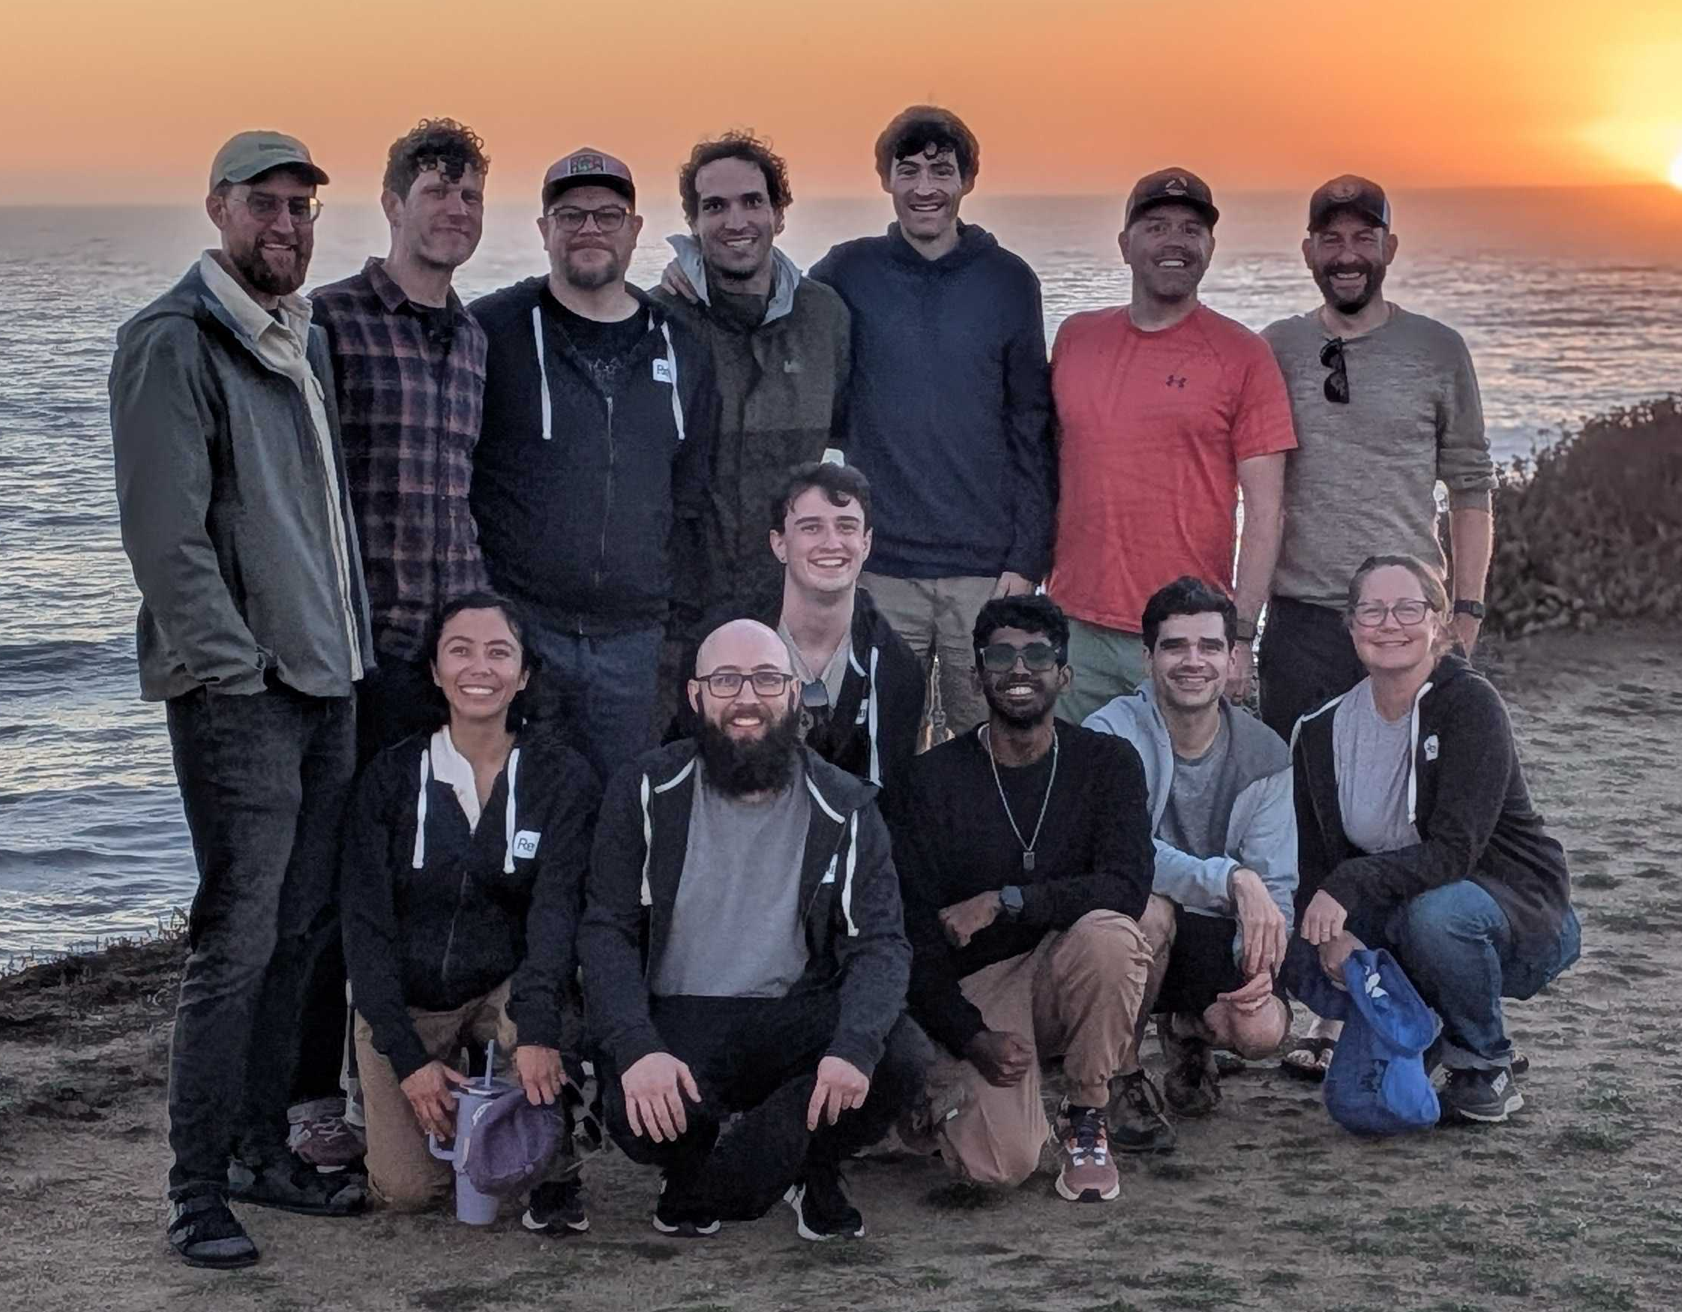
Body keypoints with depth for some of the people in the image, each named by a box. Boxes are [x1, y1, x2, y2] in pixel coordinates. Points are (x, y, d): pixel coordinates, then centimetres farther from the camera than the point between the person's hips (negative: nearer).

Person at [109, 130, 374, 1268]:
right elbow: (167, 533, -16)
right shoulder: (173, 344, -9)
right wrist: (235, 669, -18)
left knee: (300, 930, 12)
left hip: (328, 681, 8)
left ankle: (264, 1151, 23)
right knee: (238, 939, -8)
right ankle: (198, 1190, 0)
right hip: (239, 690, -8)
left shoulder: (308, 341, 17)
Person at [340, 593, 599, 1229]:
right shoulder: (391, 777, -6)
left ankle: (555, 1176, -12)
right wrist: (407, 1057, -16)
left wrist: (536, 1027, -37)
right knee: (407, 1188, -13)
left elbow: (558, 907, -20)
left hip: (506, 986, -1)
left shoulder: (561, 777, -8)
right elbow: (365, 925, -7)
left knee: (547, 1004, -36)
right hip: (405, 998, 1)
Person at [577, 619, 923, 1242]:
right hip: (679, 1023, -1)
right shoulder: (647, 793, 1)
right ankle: (795, 1168, 4)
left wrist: (855, 1046, -28)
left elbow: (881, 944, -5)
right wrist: (636, 1048, -25)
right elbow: (607, 933, -5)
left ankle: (704, 1188, -5)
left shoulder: (844, 809, 3)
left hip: (798, 1021, 1)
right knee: (639, 1113, -33)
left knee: (899, 1055, -28)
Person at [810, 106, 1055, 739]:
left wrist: (1027, 559, -2)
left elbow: (1032, 432, 5)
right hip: (880, 567, 0)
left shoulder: (1009, 282, 4)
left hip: (988, 572, 0)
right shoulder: (847, 273, 3)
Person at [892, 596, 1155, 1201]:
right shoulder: (934, 778, -4)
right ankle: (948, 1090, 14)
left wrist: (1004, 901, -24)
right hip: (975, 993, -1)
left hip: (1069, 979, 1)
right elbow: (913, 931, -6)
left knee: (1109, 933, -34)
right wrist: (971, 1037, -18)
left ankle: (1085, 1118, -10)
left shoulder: (1108, 762, -1)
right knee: (999, 1162, -25)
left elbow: (1127, 888, -17)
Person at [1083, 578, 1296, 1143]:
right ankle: (1118, 1075, -12)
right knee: (1149, 909, -37)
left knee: (1262, 1028, -26)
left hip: (1217, 934, 3)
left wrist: (1261, 959, -24)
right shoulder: (1113, 732, -14)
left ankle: (1185, 1028, 15)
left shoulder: (1265, 753, -1)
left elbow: (1276, 884, -3)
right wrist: (1232, 878, -40)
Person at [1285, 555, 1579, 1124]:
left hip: (1526, 919, -5)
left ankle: (1486, 1071, -10)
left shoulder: (1469, 703, -18)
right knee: (1299, 958, -21)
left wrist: (1351, 885, -37)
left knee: (1435, 912, -37)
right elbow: (1315, 860, -1)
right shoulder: (1323, 731, -1)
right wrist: (1330, 933, -22)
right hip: (1397, 916, 5)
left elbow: (1454, 850, -27)